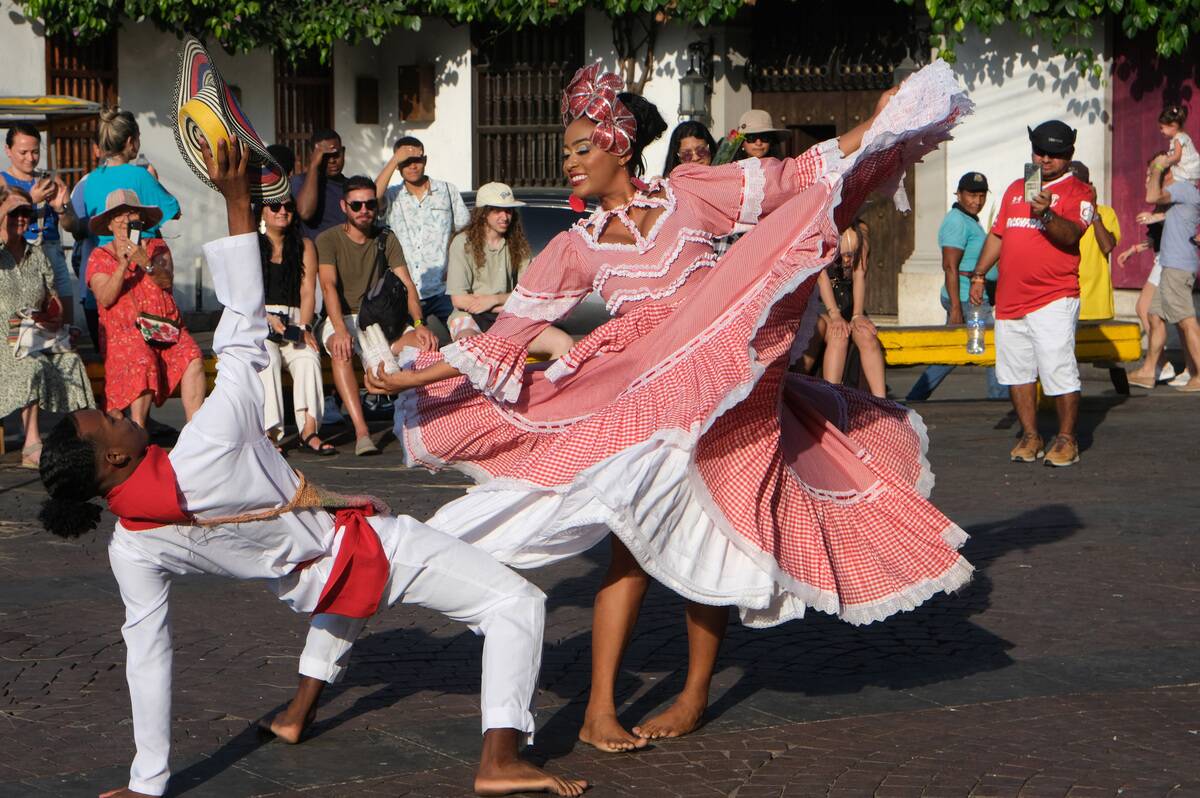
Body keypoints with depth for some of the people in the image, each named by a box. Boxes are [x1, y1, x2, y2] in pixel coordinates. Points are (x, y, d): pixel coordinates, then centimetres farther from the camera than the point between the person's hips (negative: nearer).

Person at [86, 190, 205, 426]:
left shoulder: (157, 247, 15)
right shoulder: (100, 256, 9)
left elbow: (166, 282, -5)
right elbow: (105, 299, -8)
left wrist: (145, 263, -24)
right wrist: (122, 265, -20)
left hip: (165, 327, 2)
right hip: (123, 331, -2)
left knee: (193, 359, -27)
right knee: (144, 362, -35)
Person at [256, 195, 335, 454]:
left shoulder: (304, 246, 18)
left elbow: (308, 292, 7)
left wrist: (303, 328, -10)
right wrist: (268, 318, -17)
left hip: (293, 323, 2)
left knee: (309, 357, -31)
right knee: (268, 359, -34)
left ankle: (309, 430, -39)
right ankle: (270, 432, -42)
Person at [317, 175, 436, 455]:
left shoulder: (386, 240, 9)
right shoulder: (328, 240, -3)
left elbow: (406, 284, -1)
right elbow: (329, 286, -18)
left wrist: (419, 324, -21)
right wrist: (340, 331, -36)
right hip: (341, 319, -3)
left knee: (423, 343, -25)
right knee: (342, 351, -38)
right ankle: (361, 432, -47)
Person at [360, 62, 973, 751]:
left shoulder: (689, 194, 2)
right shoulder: (575, 250, 7)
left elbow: (797, 178, 1)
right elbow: (508, 333, 6)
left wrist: (879, 123, -7)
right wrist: (415, 378, 1)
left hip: (725, 395, -1)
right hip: (641, 400, 1)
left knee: (709, 544, 2)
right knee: (634, 541, -7)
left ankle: (696, 698, 16)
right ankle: (600, 711, -5)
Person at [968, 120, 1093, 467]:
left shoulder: (1078, 192, 0)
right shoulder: (1016, 188, 20)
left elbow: (1071, 234, -17)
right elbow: (998, 234, 26)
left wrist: (1046, 214, -34)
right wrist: (979, 273, 18)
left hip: (1054, 298, -7)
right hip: (1010, 297, 7)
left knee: (1058, 370, -11)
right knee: (1015, 370, 9)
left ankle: (1067, 440, -1)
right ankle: (1030, 437, 19)